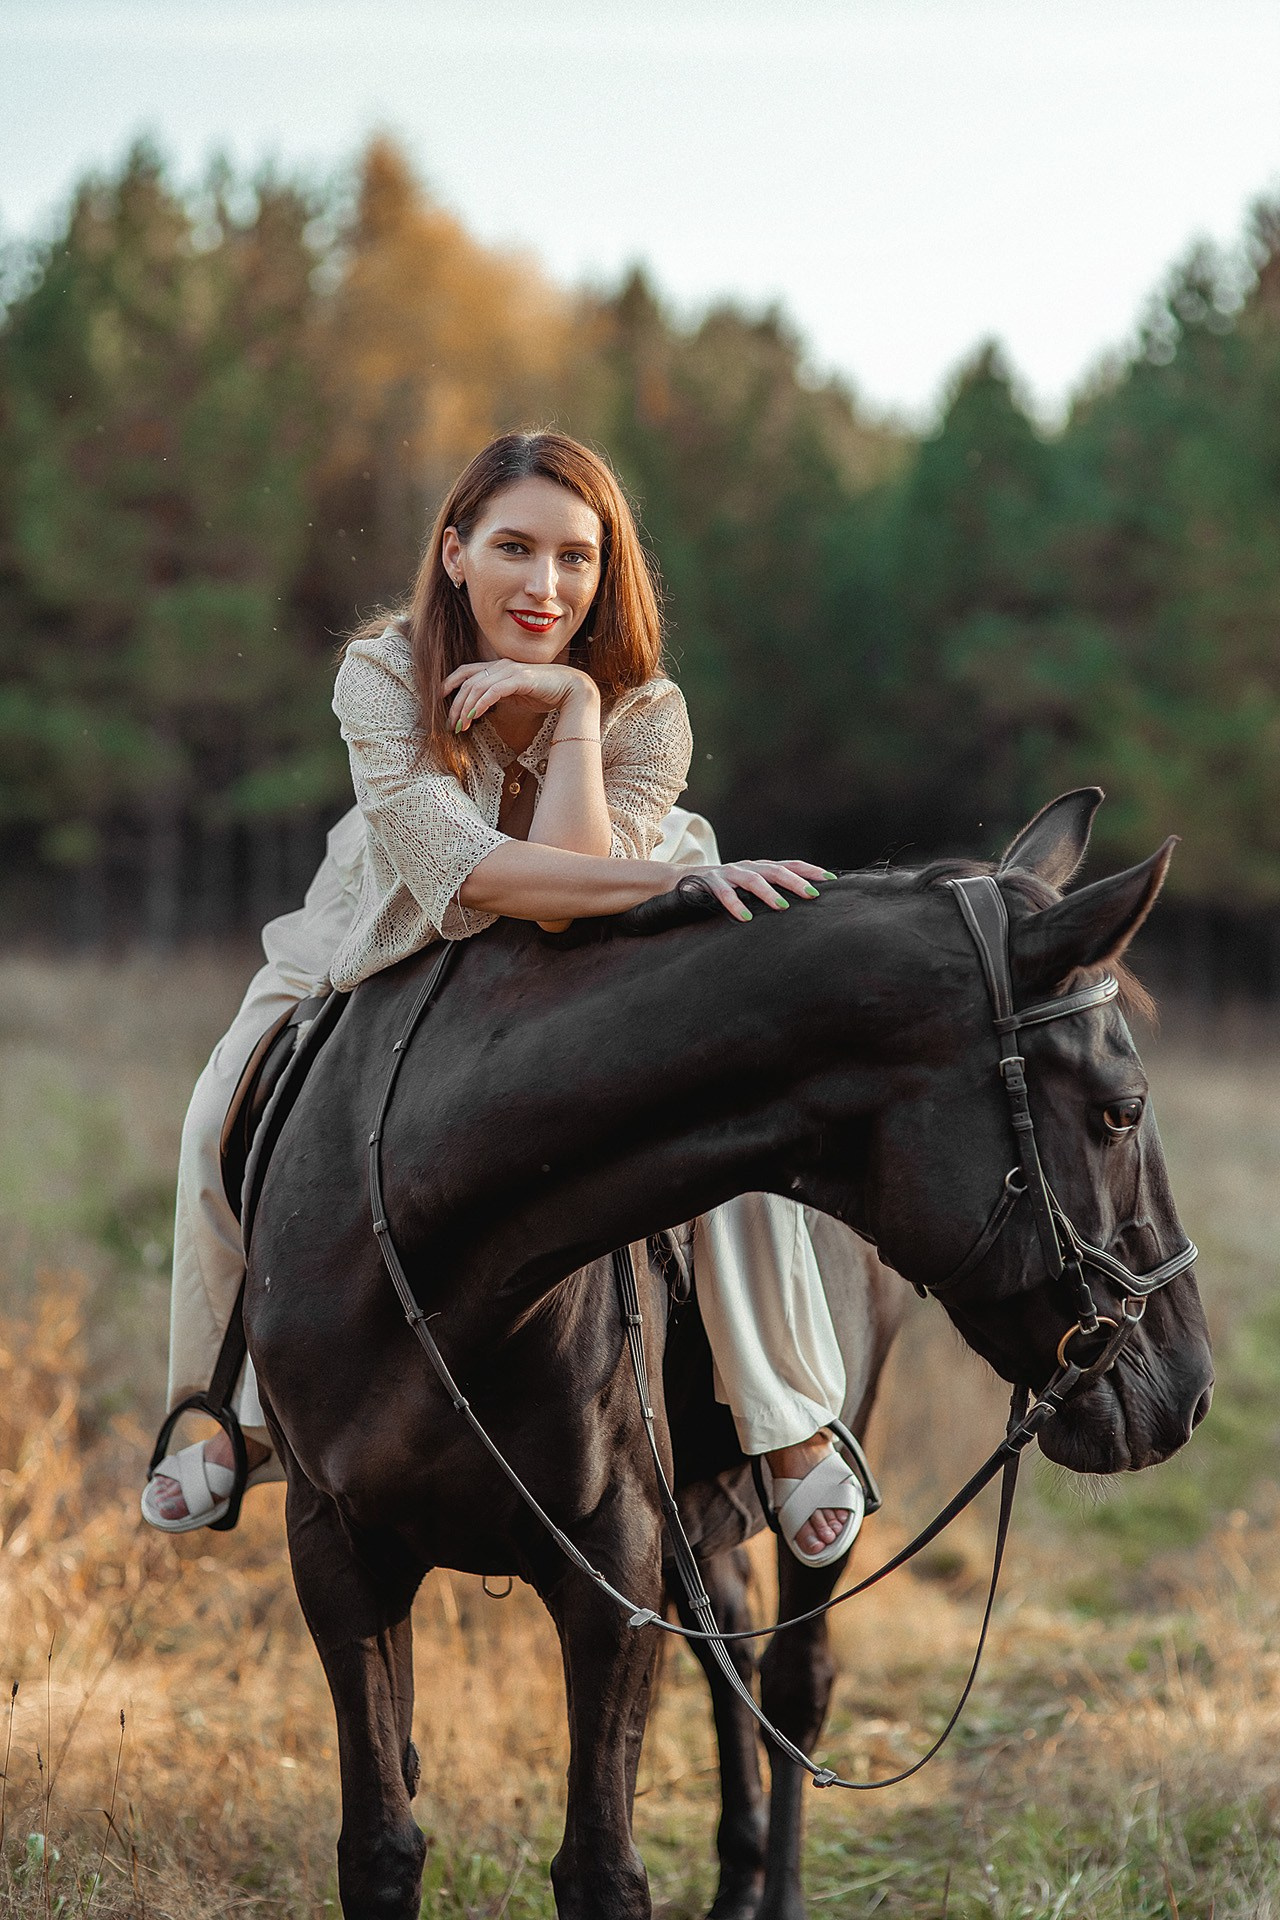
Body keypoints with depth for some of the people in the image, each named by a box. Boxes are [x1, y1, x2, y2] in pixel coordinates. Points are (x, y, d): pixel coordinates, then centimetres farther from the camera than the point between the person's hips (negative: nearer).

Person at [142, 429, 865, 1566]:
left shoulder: (645, 712, -26)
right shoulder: (383, 676, -28)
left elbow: (574, 900, -37)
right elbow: (460, 867, -42)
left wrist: (573, 702, -41)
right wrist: (673, 880, -54)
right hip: (400, 947, 1)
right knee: (229, 1114, -10)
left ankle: (794, 1427, -7)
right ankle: (247, 1409, 13)